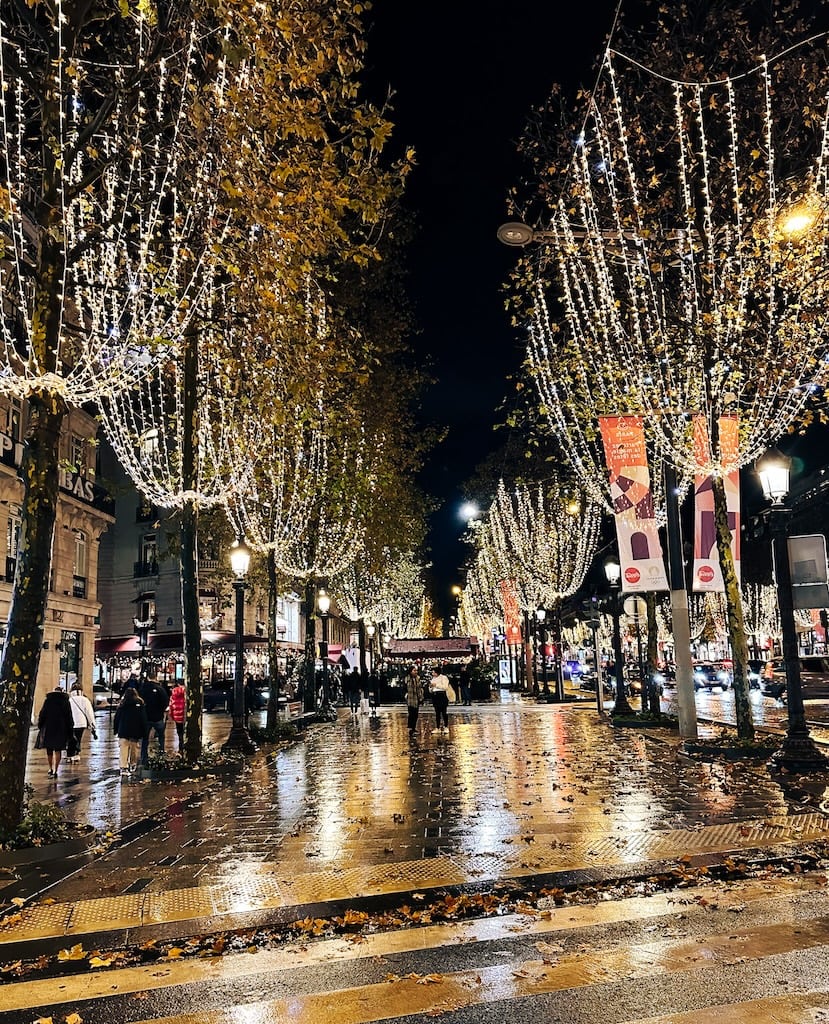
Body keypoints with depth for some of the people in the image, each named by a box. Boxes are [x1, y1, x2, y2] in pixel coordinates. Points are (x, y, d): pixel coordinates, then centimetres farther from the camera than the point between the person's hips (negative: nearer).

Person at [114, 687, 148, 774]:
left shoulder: (122, 705, 2)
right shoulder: (140, 704, -3)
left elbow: (117, 718, 6)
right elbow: (144, 719, -3)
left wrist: (115, 729, 15)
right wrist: (144, 731, 2)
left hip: (123, 731, 0)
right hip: (136, 731, 0)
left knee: (123, 749, -2)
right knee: (134, 749, 14)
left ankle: (123, 767, -13)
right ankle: (133, 764, 24)